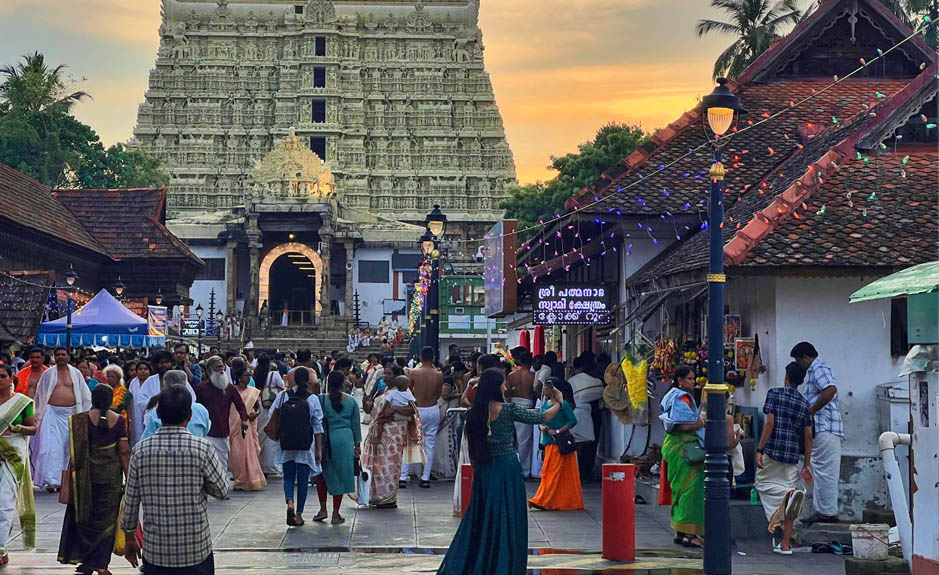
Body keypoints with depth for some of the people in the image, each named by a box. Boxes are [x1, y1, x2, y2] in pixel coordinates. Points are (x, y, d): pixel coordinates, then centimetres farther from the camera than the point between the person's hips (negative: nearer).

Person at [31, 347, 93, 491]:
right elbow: (39, 396, 12)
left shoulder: (76, 373, 7)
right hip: (52, 413, -2)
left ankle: (62, 480, 16)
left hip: (70, 413, 2)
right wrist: (38, 414, 11)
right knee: (51, 446, -13)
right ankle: (51, 480, -16)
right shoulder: (48, 374, 5)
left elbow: (85, 395, 11)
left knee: (67, 446, 4)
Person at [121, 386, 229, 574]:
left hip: (155, 552, 2)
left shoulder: (141, 450, -4)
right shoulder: (202, 448, -11)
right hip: (196, 551, -2)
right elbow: (222, 490, -2)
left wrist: (129, 538, 15)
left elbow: (130, 500, 3)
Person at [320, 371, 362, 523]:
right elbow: (356, 424, 8)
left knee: (324, 473, 14)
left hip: (327, 438, -2)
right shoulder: (351, 401, 3)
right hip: (345, 439, 2)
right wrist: (357, 444, 16)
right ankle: (336, 514, 8)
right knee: (341, 475, 7)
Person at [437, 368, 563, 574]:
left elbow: (473, 447, 7)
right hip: (507, 468, -5)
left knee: (482, 516, 13)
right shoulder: (508, 410, -13)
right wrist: (558, 404, 12)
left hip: (484, 470, 5)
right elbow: (540, 418, -5)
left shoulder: (475, 413, 1)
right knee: (508, 518, 4)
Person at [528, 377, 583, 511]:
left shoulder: (563, 404, -10)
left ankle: (542, 501, -5)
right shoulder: (545, 404, 11)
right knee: (547, 472, 8)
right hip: (548, 442, 8)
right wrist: (542, 427, -5)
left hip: (560, 443, -8)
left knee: (555, 472, -5)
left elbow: (573, 420, -12)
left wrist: (557, 431, -16)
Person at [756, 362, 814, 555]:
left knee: (763, 482, 13)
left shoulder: (774, 394, -2)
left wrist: (759, 450, -9)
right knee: (787, 486, 7)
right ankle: (785, 544, 3)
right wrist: (807, 465, 14)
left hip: (773, 451, -4)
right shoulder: (804, 404, 10)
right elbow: (808, 436, 9)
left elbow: (770, 423, -12)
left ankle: (790, 494, -22)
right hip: (793, 455, 4)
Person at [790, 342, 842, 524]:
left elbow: (830, 389, -26)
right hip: (822, 429, 11)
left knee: (825, 471, -8)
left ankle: (828, 512, -6)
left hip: (824, 428, -11)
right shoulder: (816, 370, 24)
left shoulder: (818, 368, -9)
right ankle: (822, 511, 16)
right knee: (821, 471, 13)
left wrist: (809, 412, -21)